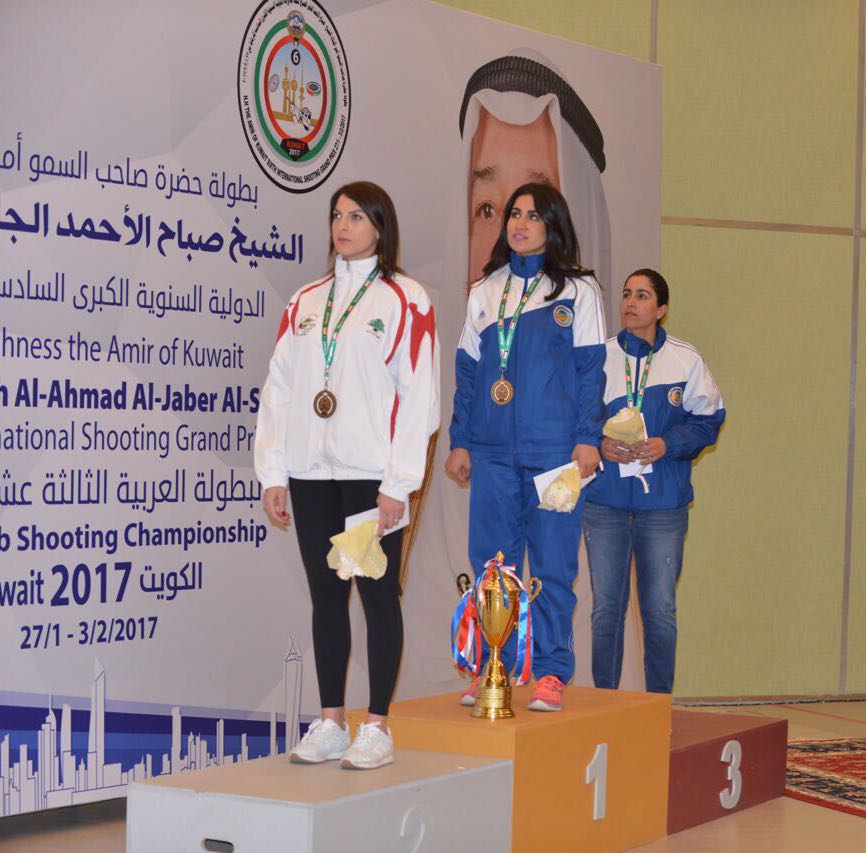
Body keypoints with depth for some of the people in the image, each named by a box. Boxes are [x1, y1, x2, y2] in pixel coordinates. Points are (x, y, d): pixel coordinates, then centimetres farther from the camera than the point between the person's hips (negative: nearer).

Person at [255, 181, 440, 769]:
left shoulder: (405, 301, -1)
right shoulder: (305, 303, 14)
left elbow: (420, 397, -6)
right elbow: (279, 389, 13)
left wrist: (398, 483, -12)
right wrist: (273, 473, 5)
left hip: (371, 473, -5)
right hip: (311, 473, 5)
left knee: (378, 593, -1)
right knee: (326, 596, 8)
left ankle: (378, 727, 5)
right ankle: (331, 724, 14)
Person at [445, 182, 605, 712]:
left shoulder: (578, 290, 4)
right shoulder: (485, 293, 14)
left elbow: (591, 369, 1)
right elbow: (469, 370, 15)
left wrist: (587, 438, -7)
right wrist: (461, 440, 10)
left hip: (553, 449, -3)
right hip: (493, 449, 3)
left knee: (552, 562, -2)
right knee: (492, 561, 4)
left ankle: (551, 672, 4)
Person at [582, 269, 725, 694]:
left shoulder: (685, 360, 2)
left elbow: (707, 419, 4)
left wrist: (667, 444, -12)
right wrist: (599, 444, -11)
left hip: (663, 503, -1)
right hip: (604, 500, 1)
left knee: (661, 610, 1)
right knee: (606, 607, 5)